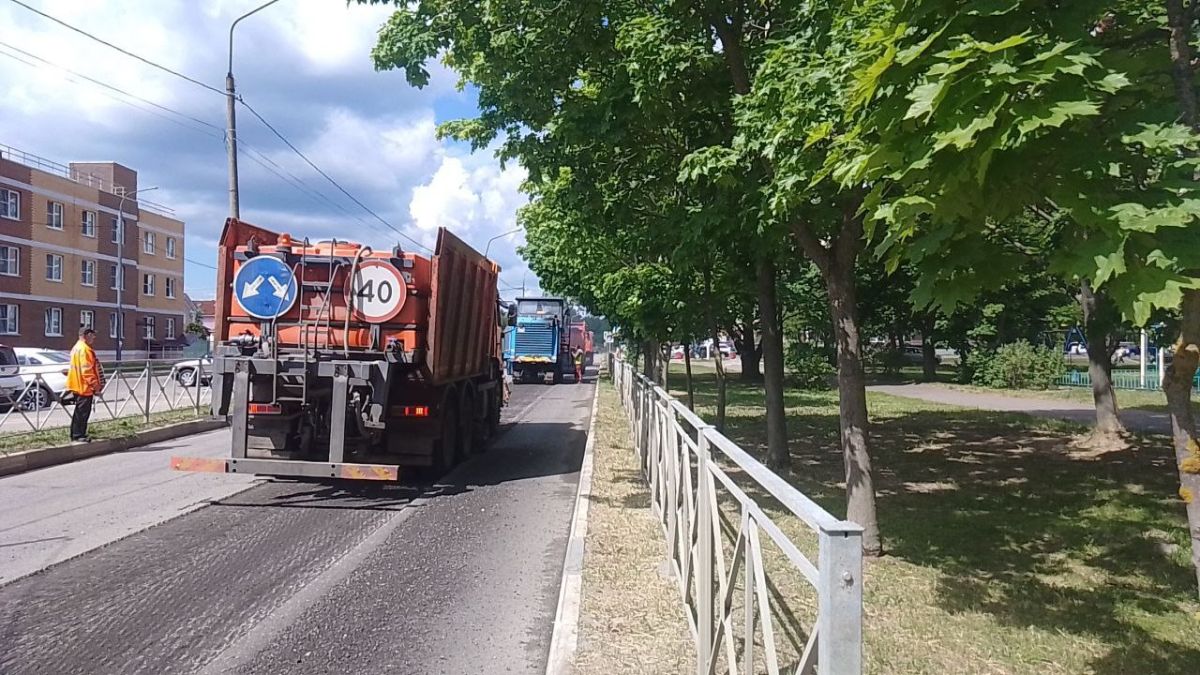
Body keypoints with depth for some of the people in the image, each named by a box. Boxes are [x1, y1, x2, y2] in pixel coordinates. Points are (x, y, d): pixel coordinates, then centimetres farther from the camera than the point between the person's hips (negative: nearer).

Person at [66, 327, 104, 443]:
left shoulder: (77, 347, 17)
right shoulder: (84, 349, -16)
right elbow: (86, 370, -22)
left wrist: (95, 385, 22)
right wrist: (95, 385, -18)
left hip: (78, 386, 11)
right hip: (85, 386, -11)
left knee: (79, 411, 16)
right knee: (83, 412, -6)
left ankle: (75, 435, 23)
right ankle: (79, 435, -3)